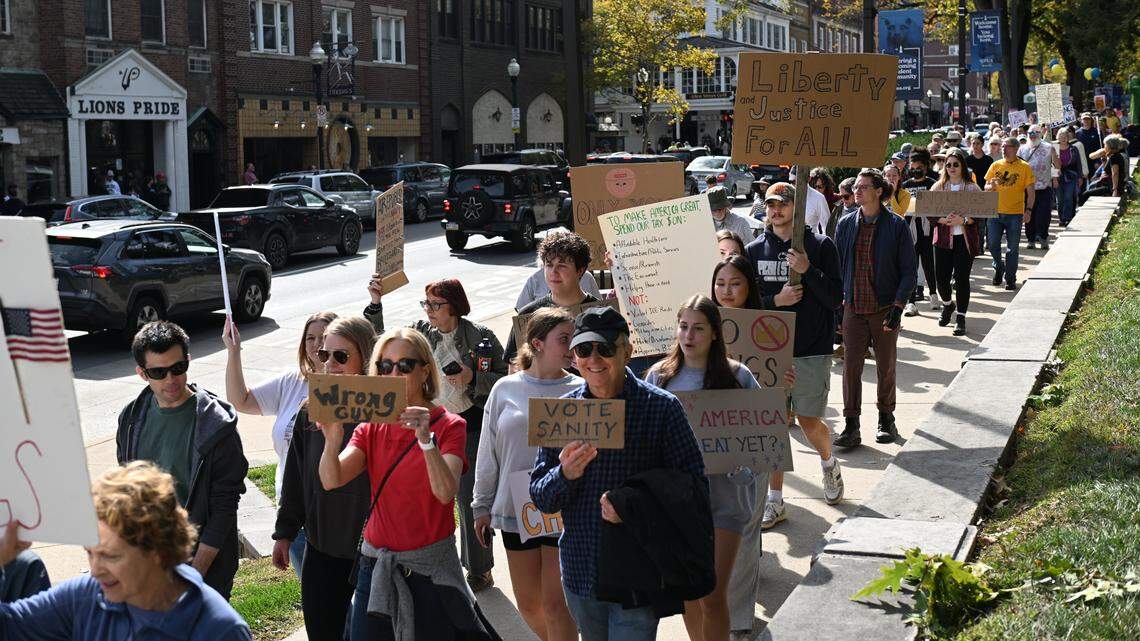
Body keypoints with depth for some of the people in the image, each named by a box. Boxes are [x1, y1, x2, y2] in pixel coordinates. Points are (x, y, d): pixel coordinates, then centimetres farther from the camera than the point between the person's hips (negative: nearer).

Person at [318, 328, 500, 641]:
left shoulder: (448, 426, -5)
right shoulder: (370, 428, 6)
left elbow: (446, 492, -22)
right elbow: (331, 480, -10)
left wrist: (426, 439, -37)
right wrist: (332, 440, -29)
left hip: (430, 568, -3)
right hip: (376, 566, 3)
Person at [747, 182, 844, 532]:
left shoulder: (820, 246, -2)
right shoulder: (755, 250, 5)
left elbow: (835, 298, -7)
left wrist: (808, 271, -20)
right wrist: (776, 300, -11)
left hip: (812, 352, -2)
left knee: (809, 422, 1)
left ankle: (829, 463, 35)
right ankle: (775, 501, 11)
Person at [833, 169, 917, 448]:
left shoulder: (896, 226, -4)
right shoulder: (846, 225, 5)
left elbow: (908, 272, -3)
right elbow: (837, 267, 11)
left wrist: (898, 305, -11)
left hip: (885, 309, -2)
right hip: (853, 308, 2)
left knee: (886, 367, 11)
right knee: (851, 367, -3)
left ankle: (886, 419, 26)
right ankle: (851, 426, 0)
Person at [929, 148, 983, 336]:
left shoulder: (972, 188, 1)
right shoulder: (938, 187, 7)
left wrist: (963, 220, -20)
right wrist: (944, 220, -16)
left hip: (965, 239, -2)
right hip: (943, 238, 2)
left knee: (962, 278, -5)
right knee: (941, 277, 3)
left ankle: (961, 317, 6)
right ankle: (948, 304, 34)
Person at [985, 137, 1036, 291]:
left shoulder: (1024, 167, -2)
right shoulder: (995, 165, 6)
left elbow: (1031, 191, -2)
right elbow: (986, 187, 10)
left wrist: (1028, 210, -11)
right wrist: (990, 186, -13)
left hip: (1015, 213, -2)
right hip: (995, 212, 2)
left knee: (1012, 248, 3)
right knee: (992, 244, 0)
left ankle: (1010, 279, 12)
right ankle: (999, 267, 27)